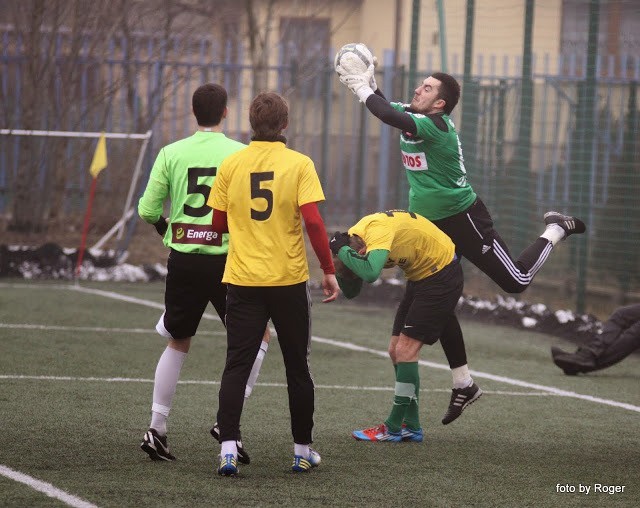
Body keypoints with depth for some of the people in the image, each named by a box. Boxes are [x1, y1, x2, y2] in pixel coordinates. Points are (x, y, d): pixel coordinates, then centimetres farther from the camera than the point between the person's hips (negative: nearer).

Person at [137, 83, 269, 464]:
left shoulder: (172, 153, 1)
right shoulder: (241, 154, -7)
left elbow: (147, 210, 2)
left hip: (183, 260, 3)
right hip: (226, 258, -3)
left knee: (178, 342, 17)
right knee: (258, 338, 12)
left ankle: (157, 429, 14)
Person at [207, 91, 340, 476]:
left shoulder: (231, 165, 0)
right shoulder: (299, 164, -6)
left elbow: (218, 223, 4)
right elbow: (313, 221, -13)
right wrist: (329, 270, -5)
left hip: (243, 281, 1)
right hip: (289, 281, -1)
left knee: (237, 366, 1)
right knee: (297, 368, 12)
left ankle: (228, 449, -12)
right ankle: (303, 451, 19)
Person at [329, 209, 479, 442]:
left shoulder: (378, 230, -33)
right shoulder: (355, 235, -6)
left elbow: (370, 273, -50)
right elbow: (350, 291, 1)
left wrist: (341, 250, -36)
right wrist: (338, 262, -18)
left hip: (441, 273, -10)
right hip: (420, 276, 10)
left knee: (405, 350, -12)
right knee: (396, 350, 6)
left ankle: (393, 428, -5)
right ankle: (411, 426, 12)